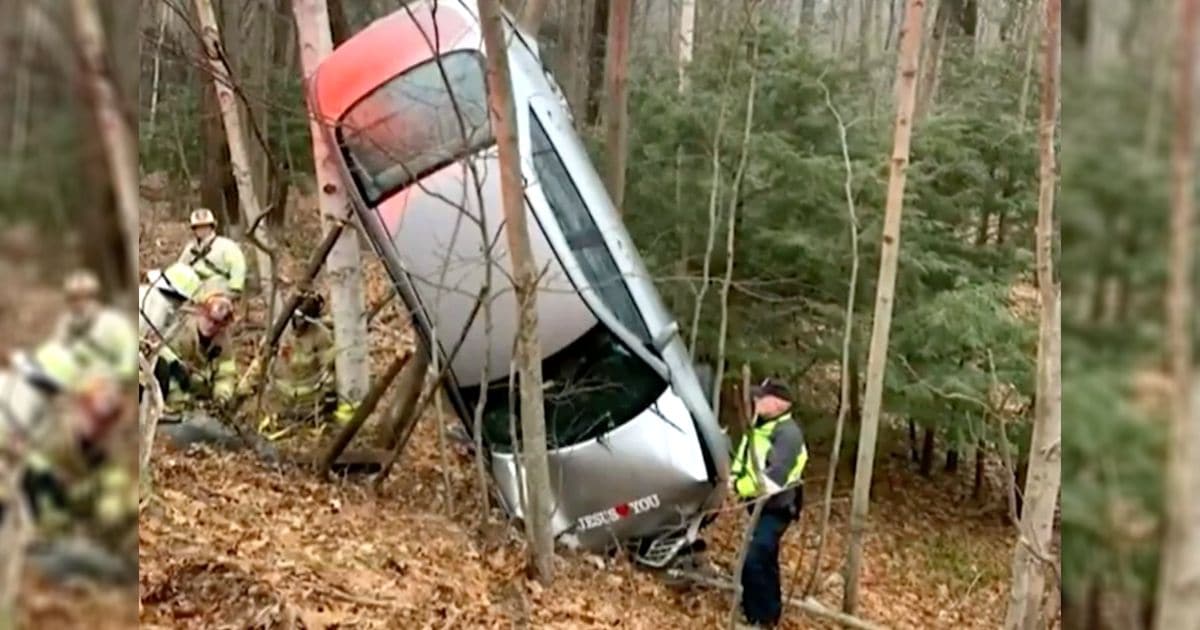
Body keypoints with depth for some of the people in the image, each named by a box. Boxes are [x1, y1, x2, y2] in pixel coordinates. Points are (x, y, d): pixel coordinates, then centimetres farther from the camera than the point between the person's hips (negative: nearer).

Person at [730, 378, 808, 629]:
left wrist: (742, 486, -21)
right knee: (764, 558, 22)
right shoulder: (758, 425, 10)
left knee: (754, 559, -15)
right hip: (760, 505, 10)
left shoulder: (787, 433, -22)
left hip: (776, 507, -10)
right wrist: (735, 477, -5)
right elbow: (743, 458, 15)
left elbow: (775, 478, -30)